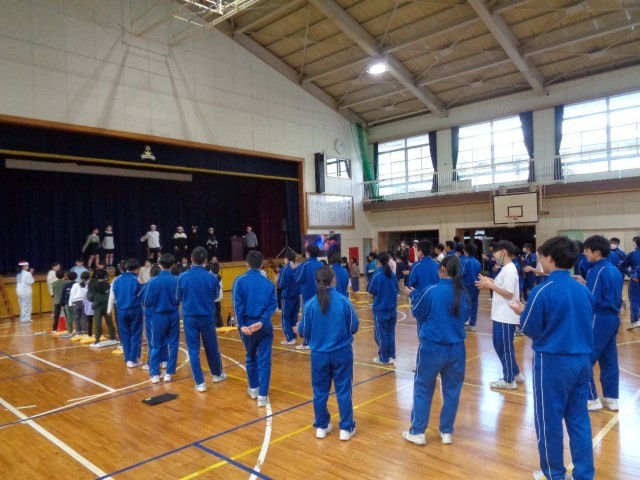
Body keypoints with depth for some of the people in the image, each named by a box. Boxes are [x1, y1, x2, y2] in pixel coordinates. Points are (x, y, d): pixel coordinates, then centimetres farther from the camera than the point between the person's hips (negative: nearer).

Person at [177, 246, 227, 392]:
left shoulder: (183, 277, -9)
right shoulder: (212, 277, -10)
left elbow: (179, 298, 4)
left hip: (190, 318, 0)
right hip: (207, 317, 1)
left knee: (193, 349, 7)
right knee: (212, 347, 16)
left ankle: (200, 383, 8)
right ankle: (217, 374, 34)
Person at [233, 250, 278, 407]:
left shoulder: (240, 281, -4)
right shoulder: (268, 282, 3)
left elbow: (238, 305, -11)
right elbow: (273, 305, -7)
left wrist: (241, 325, -12)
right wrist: (262, 321, -14)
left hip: (247, 325, 0)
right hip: (265, 326, 0)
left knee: (251, 357, 20)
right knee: (264, 360, 4)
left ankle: (253, 389, 34)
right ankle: (262, 395, 4)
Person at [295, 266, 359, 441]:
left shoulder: (310, 304, -11)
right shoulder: (344, 301, -12)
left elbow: (304, 332, -4)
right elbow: (354, 327, -2)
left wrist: (298, 329, 19)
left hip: (319, 354, 1)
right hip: (342, 353, -1)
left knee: (320, 391, 15)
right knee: (343, 390, 11)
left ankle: (321, 427, 28)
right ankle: (346, 428, 20)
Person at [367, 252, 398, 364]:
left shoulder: (377, 275, -15)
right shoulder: (392, 274, -1)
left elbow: (370, 290, -6)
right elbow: (396, 289, 10)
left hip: (380, 309, -5)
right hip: (392, 308, 5)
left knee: (381, 334, 5)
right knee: (391, 333, 14)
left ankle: (384, 358, 10)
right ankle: (391, 356, 19)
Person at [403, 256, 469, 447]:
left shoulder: (431, 291, -14)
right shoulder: (463, 294, -2)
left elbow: (417, 313, 0)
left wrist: (414, 295, 16)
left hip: (432, 347, -3)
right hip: (456, 348, 4)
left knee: (423, 390, 9)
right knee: (452, 391, 15)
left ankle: (417, 432, 16)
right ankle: (447, 432, 25)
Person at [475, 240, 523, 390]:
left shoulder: (509, 270, -18)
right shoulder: (506, 269, 13)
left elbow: (509, 293, -23)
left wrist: (490, 285, -19)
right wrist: (491, 282, 6)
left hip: (506, 317, -10)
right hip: (501, 315, 10)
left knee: (505, 348, 1)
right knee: (501, 346, 18)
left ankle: (509, 380, 13)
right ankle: (515, 374, 29)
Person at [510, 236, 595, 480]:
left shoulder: (542, 291, -16)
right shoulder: (583, 290, 3)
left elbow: (531, 330, -9)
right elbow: (584, 323, 15)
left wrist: (522, 312, 9)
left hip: (553, 361, -6)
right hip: (582, 360, 6)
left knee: (550, 419, 9)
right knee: (579, 419, 15)